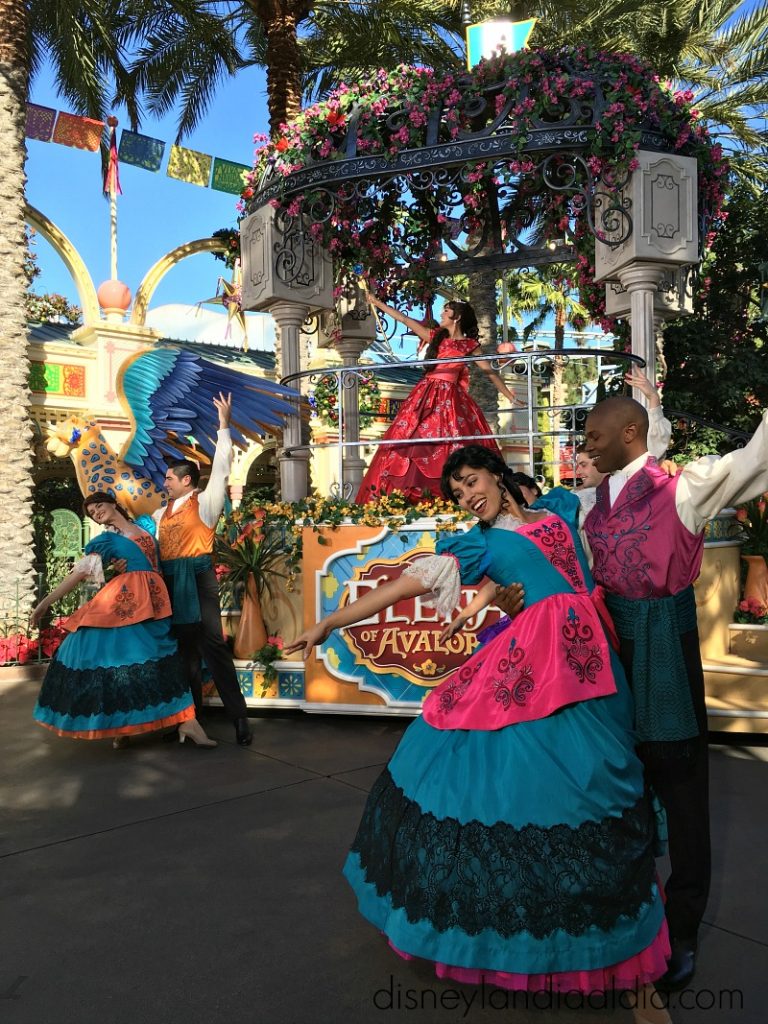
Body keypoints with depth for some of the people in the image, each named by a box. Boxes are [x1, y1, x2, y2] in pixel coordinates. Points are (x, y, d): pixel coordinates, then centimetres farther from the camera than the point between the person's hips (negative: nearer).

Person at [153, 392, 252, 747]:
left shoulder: (204, 503, 0)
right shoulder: (161, 514, 19)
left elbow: (221, 469, -6)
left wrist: (224, 426, -8)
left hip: (198, 579, -7)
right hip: (171, 582, 7)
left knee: (213, 645, -11)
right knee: (183, 649, 11)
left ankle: (238, 717, -7)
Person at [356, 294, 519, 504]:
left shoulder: (470, 345, 6)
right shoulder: (435, 336, 14)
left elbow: (490, 372, 7)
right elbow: (403, 319, 17)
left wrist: (511, 397, 4)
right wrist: (377, 302, 19)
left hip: (452, 400, -2)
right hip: (426, 397, 3)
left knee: (455, 449, -9)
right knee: (415, 445, -4)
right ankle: (405, 497, -2)